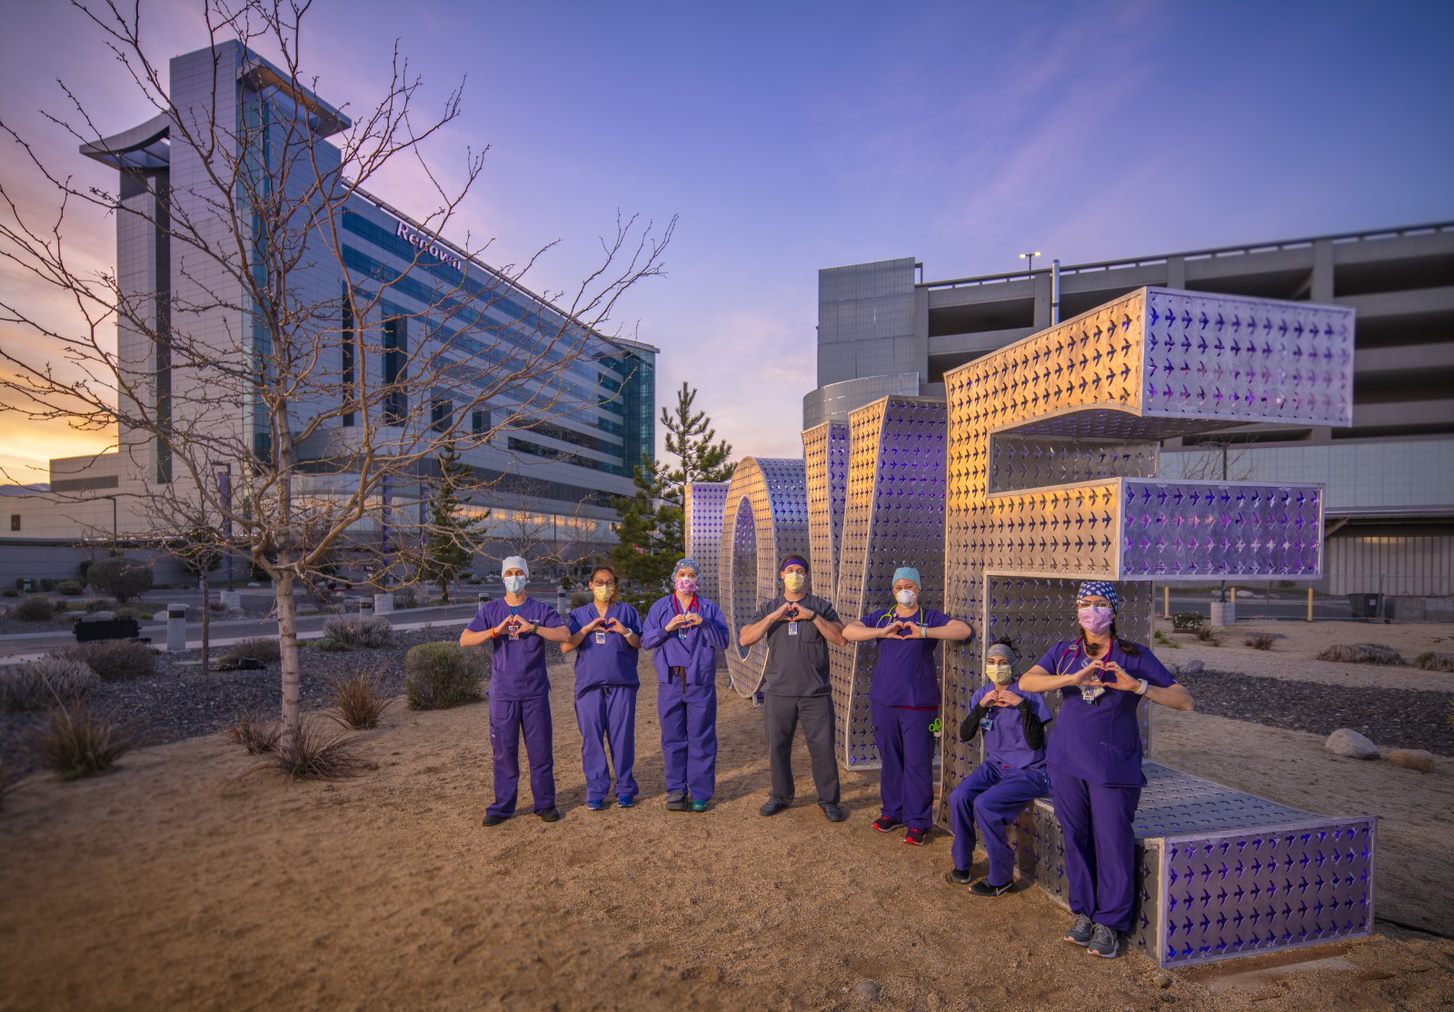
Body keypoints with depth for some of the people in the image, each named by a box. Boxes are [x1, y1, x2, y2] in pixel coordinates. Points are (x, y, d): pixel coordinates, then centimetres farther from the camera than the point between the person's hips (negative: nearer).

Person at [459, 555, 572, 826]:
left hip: (535, 692, -1)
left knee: (541, 749, 5)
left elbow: (565, 634, -12)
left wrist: (533, 628, -24)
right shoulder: (490, 610, 6)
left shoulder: (541, 610, 3)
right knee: (504, 751, 6)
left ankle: (545, 803, 17)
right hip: (502, 693, 1)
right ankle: (502, 806, 20)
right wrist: (495, 631, -19)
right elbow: (464, 640, -4)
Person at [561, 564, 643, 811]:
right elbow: (565, 646, 1)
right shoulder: (580, 614, 12)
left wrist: (624, 631, -13)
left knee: (622, 736, 1)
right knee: (592, 737, 1)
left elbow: (640, 643, 6)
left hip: (622, 684, 0)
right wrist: (588, 628, -11)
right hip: (589, 684, 1)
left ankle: (625, 788, 13)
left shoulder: (626, 611, 10)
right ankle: (596, 791, 12)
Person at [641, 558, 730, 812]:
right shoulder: (659, 608, 10)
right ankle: (675, 790, 18)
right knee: (673, 738, 6)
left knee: (701, 738, 2)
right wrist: (666, 628, -14)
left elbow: (722, 643, 0)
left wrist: (704, 624, -16)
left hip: (701, 682, -1)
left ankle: (700, 793, 12)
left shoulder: (710, 609, 8)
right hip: (670, 682, 1)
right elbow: (645, 641, 3)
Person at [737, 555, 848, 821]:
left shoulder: (821, 606, 6)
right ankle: (781, 795, 28)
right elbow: (744, 638, -3)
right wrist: (774, 617, -14)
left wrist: (812, 616, -16)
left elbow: (841, 639, -6)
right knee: (777, 746, 9)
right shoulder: (769, 608, 9)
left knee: (823, 746, 1)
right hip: (778, 692, 1)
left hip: (816, 692, -1)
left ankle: (829, 800, 18)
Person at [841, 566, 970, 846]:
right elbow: (848, 631, -1)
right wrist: (883, 632, -15)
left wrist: (923, 632, -24)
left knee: (918, 763, 1)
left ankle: (917, 822, 13)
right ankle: (892, 812, 28)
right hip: (884, 700, 3)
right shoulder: (881, 616, 9)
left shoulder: (930, 618, 2)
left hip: (918, 703, -3)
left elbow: (963, 630, -13)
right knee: (890, 759, 13)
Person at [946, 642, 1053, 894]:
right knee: (958, 796, -18)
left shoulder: (1027, 694, -12)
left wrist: (1023, 705, -27)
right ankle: (962, 864, 4)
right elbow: (965, 735, -4)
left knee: (984, 804, -25)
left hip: (1029, 771, -5)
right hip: (995, 765, 5)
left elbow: (1035, 743, -18)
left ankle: (1001, 878, -5)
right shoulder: (982, 694, 3)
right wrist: (981, 706, -17)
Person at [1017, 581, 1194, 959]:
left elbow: (1184, 700, -7)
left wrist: (1137, 686, -23)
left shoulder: (1134, 656, -2)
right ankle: (1084, 913, 28)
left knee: (1113, 843, 2)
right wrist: (1074, 678, -28)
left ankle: (1110, 923, 21)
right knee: (1076, 839, 11)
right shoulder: (1064, 653, 3)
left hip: (1114, 767, -2)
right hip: (1067, 762, 2)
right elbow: (1027, 681, -13)